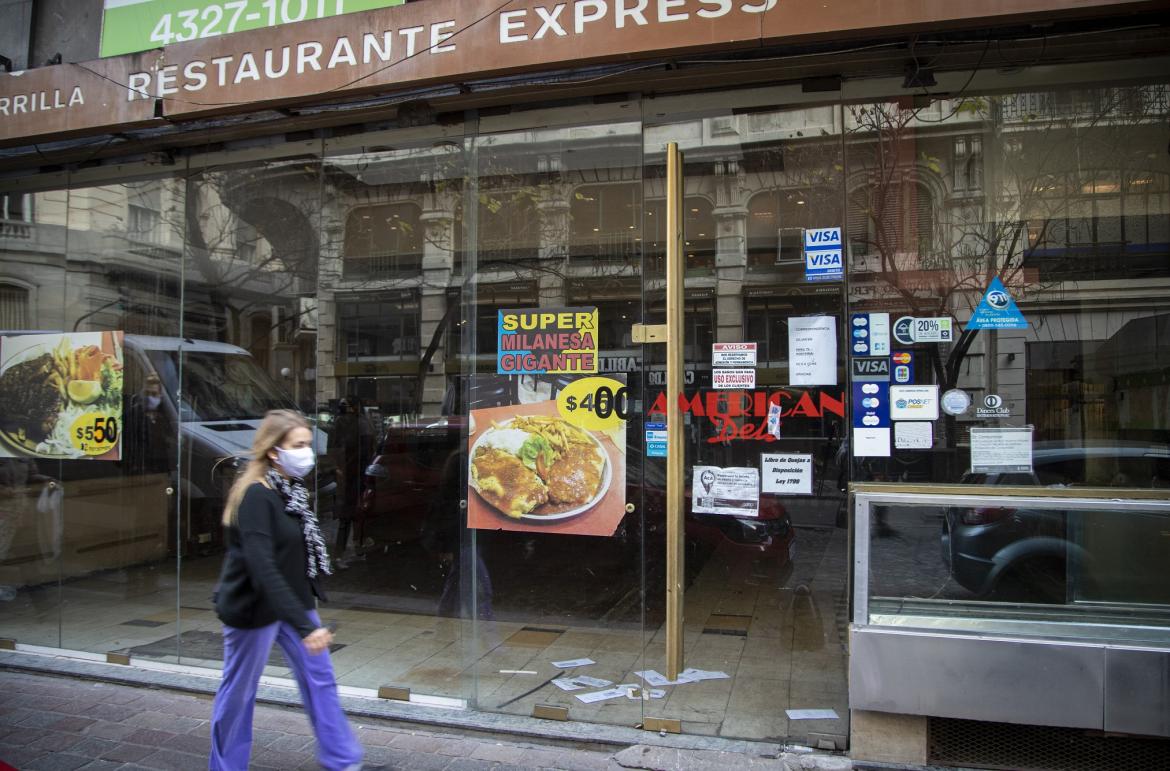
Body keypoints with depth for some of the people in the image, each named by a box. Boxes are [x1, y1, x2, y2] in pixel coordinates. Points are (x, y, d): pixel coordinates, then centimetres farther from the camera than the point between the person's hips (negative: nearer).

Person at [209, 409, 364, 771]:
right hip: (254, 607, -8)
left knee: (320, 678, 11)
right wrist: (305, 626, -34)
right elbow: (262, 567, -31)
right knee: (239, 691, 10)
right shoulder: (256, 495, -23)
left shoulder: (294, 489, 3)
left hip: (293, 600, 8)